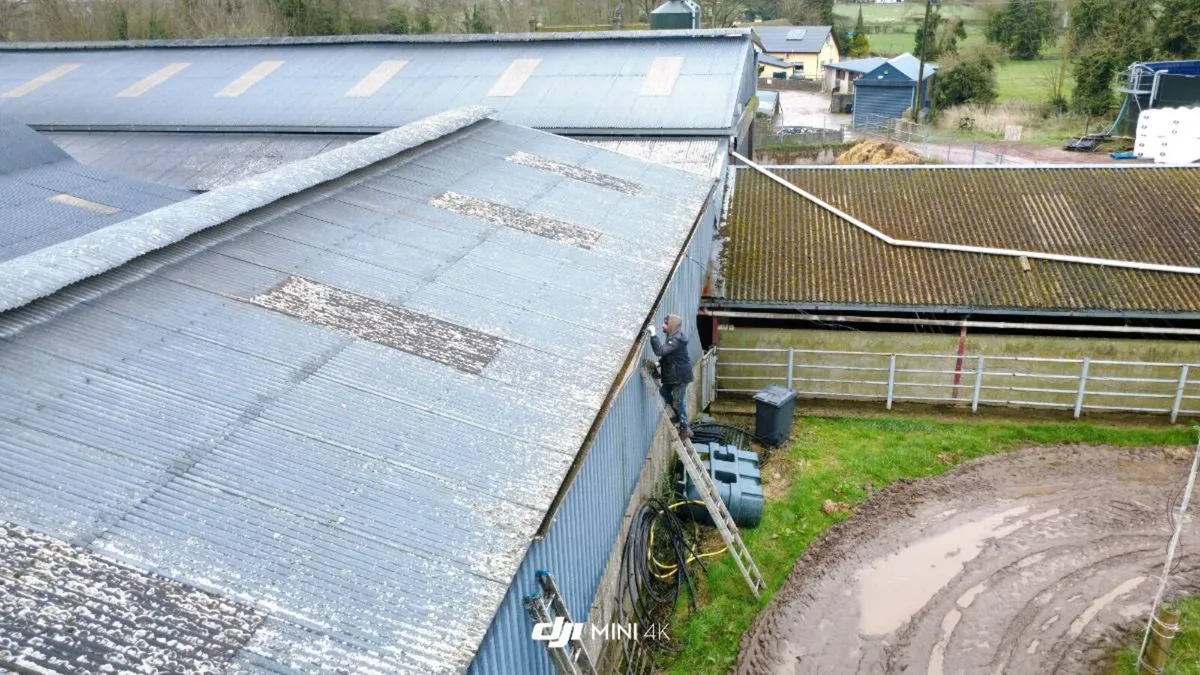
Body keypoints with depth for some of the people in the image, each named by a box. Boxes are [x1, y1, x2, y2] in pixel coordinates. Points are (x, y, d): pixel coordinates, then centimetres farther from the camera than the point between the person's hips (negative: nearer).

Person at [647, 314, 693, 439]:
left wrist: (653, 334, -36)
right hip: (673, 375, 10)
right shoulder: (673, 337, 8)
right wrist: (659, 363, 6)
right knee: (664, 391, 23)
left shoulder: (677, 340, -25)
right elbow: (667, 354, 20)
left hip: (680, 376, -10)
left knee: (678, 401, -2)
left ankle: (684, 429, 11)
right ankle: (678, 416, 36)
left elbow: (661, 350, -35)